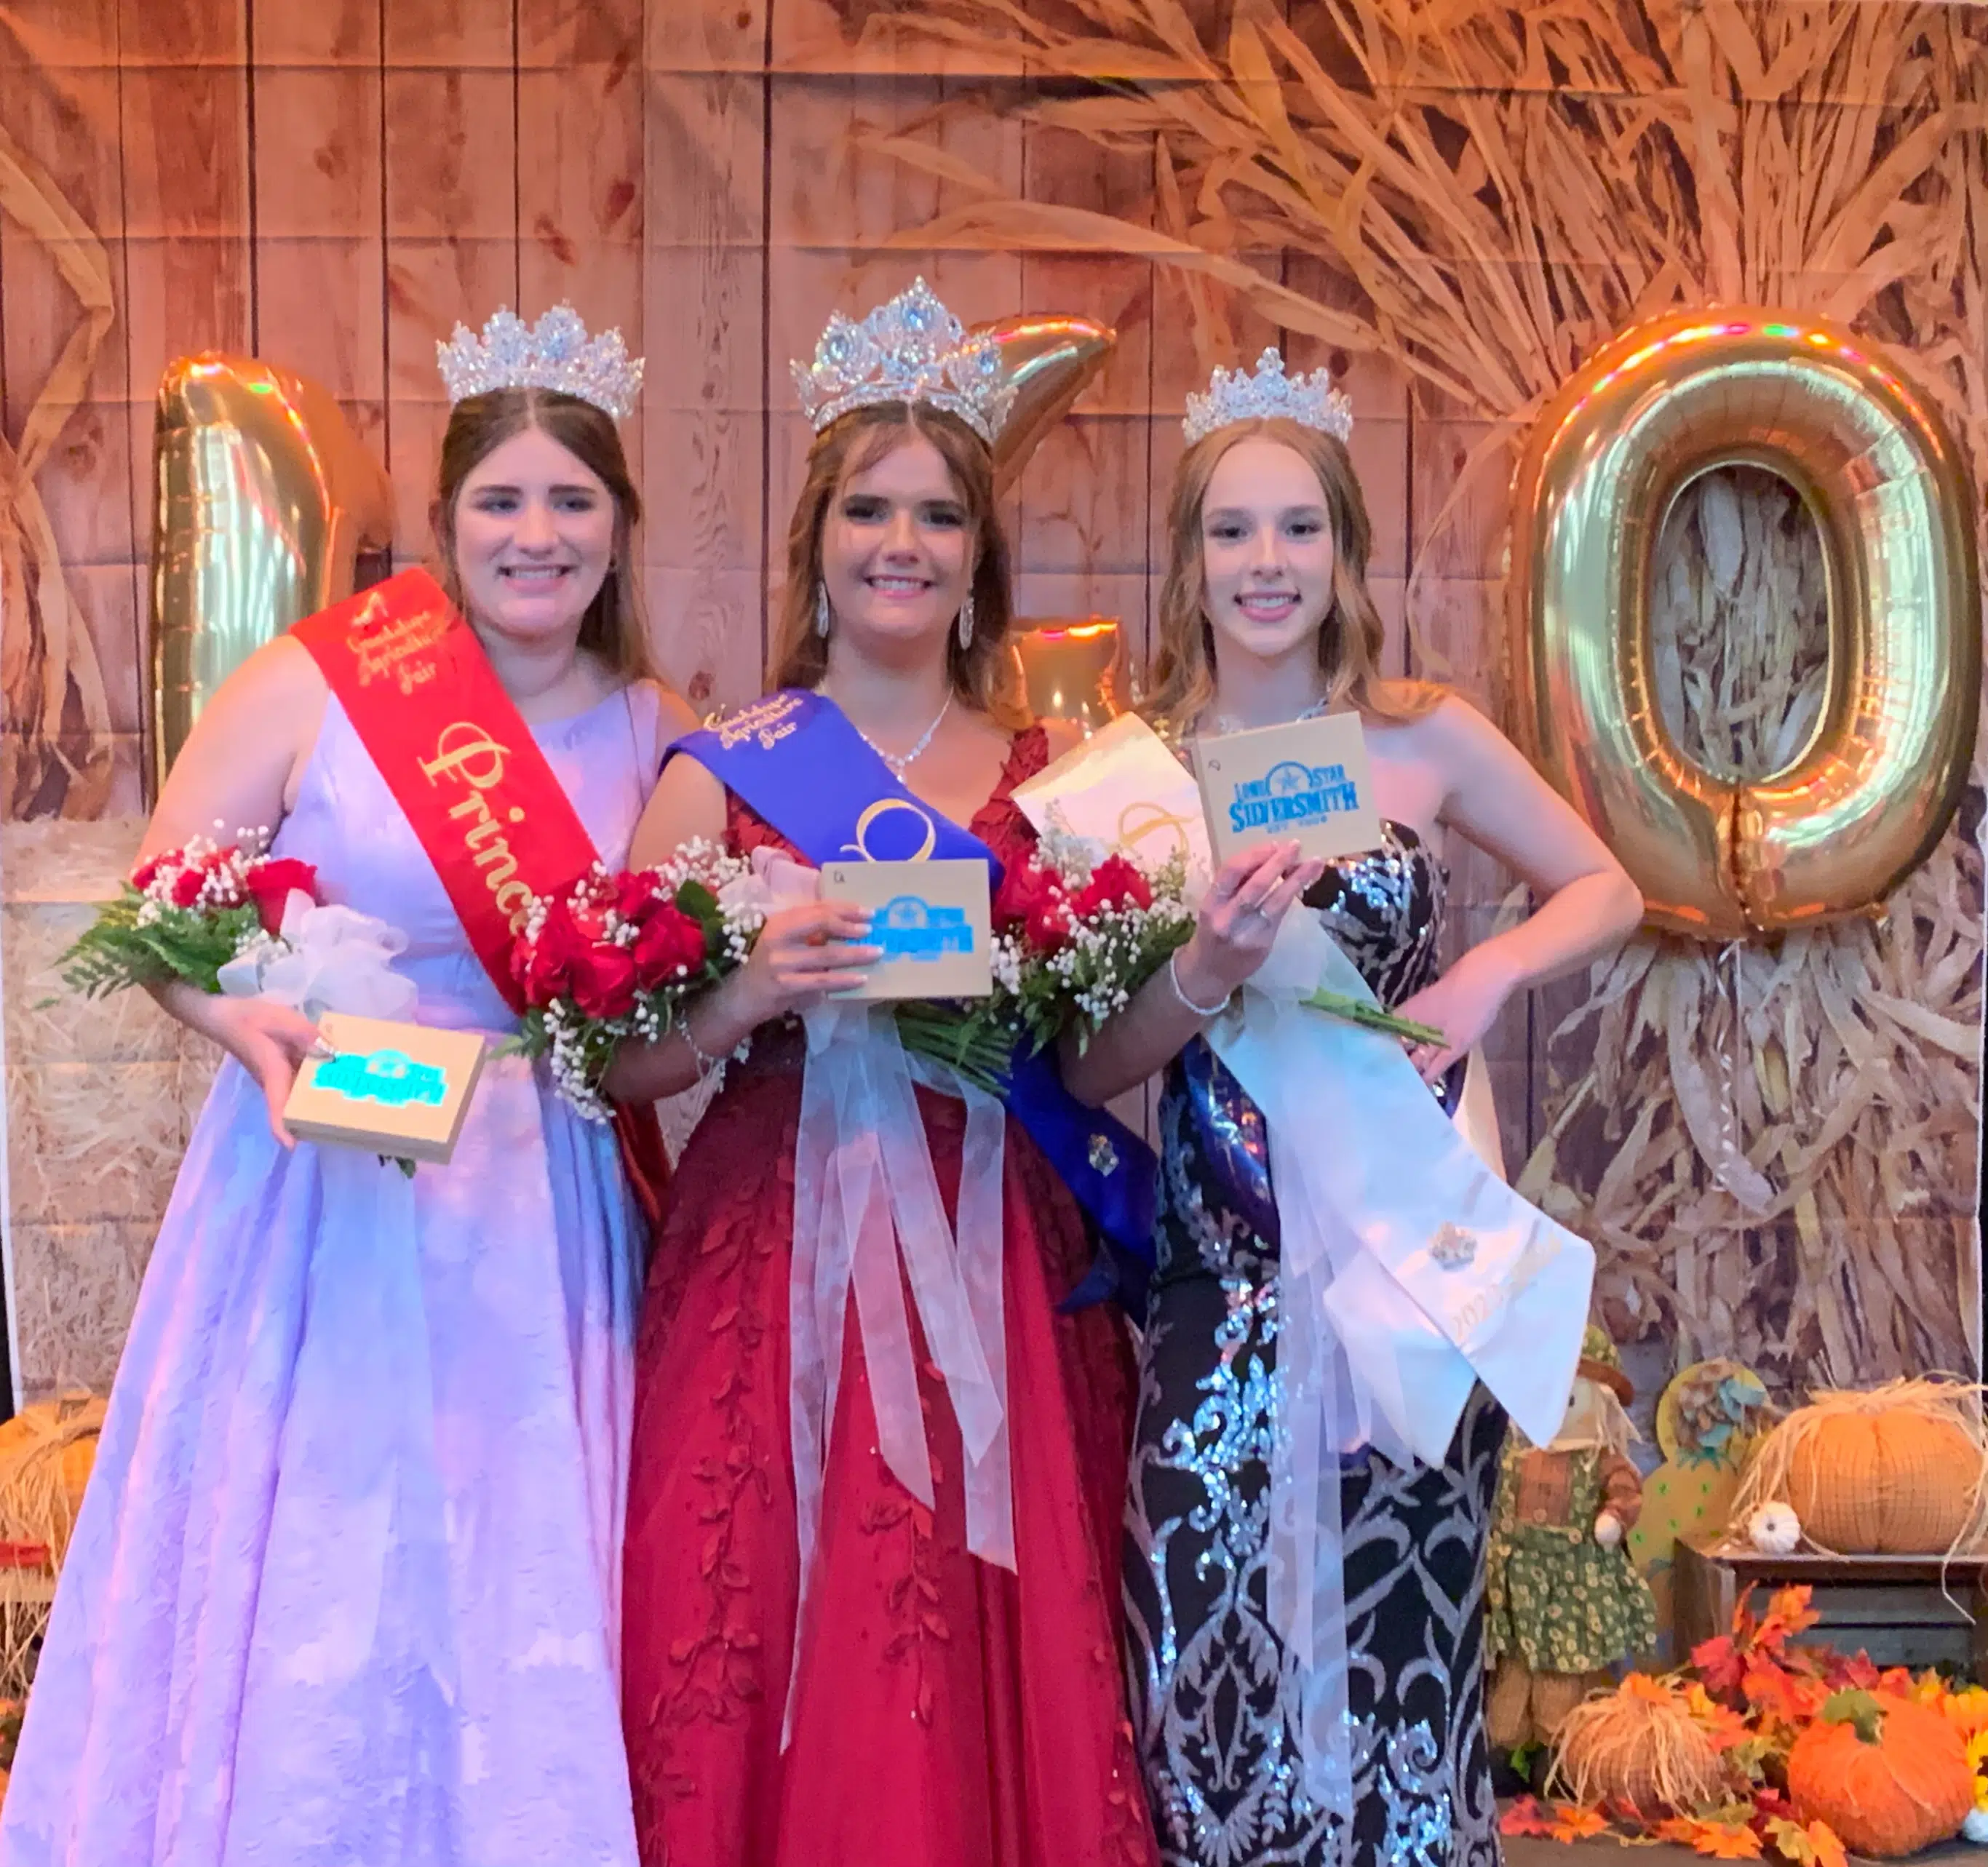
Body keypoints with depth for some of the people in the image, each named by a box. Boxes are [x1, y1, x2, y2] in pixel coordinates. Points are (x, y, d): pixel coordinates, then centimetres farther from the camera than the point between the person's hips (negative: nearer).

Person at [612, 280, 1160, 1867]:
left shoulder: (1054, 777, 9)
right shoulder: (726, 770, 4)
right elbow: (625, 1060, 0)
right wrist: (756, 991, -17)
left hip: (998, 1272, 2)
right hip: (776, 1264, -1)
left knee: (998, 1685, 3)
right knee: (781, 1677, -1)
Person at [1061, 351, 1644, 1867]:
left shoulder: (1425, 738, -2)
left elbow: (1607, 890, 10)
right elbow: (1089, 1069, -4)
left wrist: (1489, 977, -8)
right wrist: (1208, 974, -21)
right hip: (1220, 1281, 0)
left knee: (1400, 1643, 9)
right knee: (1219, 1659, 4)